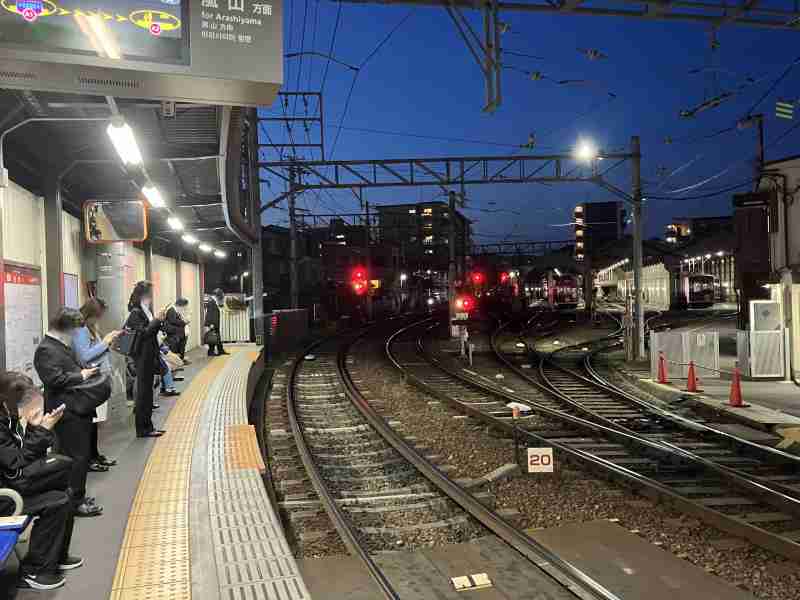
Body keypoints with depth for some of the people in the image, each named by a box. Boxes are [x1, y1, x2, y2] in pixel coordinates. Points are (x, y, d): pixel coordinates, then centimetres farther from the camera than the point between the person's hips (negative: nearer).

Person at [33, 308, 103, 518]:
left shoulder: (63, 346, 17)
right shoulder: (46, 350, -14)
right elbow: (55, 379, -24)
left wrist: (85, 371, 11)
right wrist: (81, 375, -16)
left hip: (78, 409, 10)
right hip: (68, 413, -10)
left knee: (83, 455, 16)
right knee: (77, 457, -5)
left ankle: (78, 496, 27)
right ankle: (75, 502, 4)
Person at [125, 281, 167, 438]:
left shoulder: (146, 311, 11)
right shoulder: (135, 313, -13)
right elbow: (144, 332, -21)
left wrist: (159, 321, 2)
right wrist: (157, 320, -20)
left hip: (149, 357, 8)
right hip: (142, 358, -8)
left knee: (147, 392, 12)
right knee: (143, 392, -2)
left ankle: (148, 427, 20)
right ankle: (142, 429, 6)